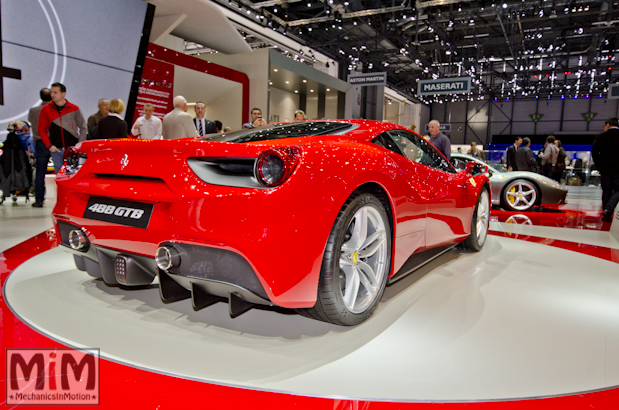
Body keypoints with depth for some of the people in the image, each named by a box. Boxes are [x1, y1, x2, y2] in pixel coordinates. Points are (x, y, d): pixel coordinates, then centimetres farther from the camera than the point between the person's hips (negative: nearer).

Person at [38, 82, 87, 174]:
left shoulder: (74, 109, 4)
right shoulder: (45, 109, 6)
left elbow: (83, 128, 9)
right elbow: (41, 130, 9)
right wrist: (49, 145, -3)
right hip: (56, 149, 1)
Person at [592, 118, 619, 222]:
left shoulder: (601, 137, 0)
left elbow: (594, 152, 0)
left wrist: (599, 166, 9)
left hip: (605, 169, 1)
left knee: (606, 192, 9)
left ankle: (606, 215, 10)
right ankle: (608, 210, -17)